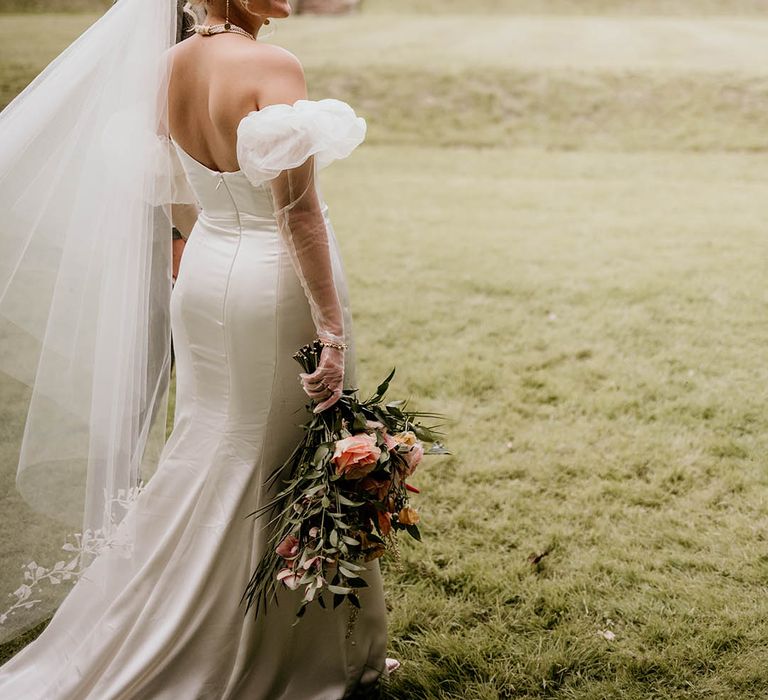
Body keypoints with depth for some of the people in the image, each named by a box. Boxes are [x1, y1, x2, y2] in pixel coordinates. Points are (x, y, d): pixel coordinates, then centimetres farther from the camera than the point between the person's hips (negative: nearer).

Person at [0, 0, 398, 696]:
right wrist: (333, 329, -19)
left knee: (208, 456, 19)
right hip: (276, 284, -7)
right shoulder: (273, 68, -19)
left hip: (202, 277, 7)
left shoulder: (168, 66, 4)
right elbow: (300, 214, -21)